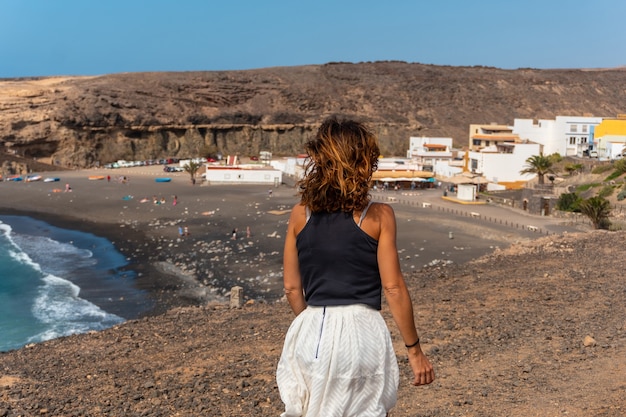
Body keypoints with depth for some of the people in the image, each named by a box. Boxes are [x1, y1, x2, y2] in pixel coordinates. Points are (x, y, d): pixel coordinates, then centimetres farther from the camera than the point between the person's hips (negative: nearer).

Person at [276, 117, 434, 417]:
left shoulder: (300, 214, 2)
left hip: (311, 335, 3)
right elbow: (393, 288, -8)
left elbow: (292, 287, 6)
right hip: (360, 332, -3)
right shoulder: (377, 215, -7)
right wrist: (415, 350, 1)